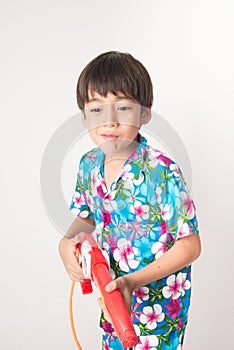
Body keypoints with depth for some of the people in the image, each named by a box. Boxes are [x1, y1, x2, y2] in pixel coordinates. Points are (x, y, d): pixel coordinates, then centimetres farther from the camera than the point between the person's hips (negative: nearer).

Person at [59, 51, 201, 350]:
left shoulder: (162, 173, -28)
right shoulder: (89, 165, -9)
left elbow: (189, 246, -22)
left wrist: (134, 281, -30)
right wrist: (67, 241, -13)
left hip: (160, 294, -5)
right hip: (114, 287, 6)